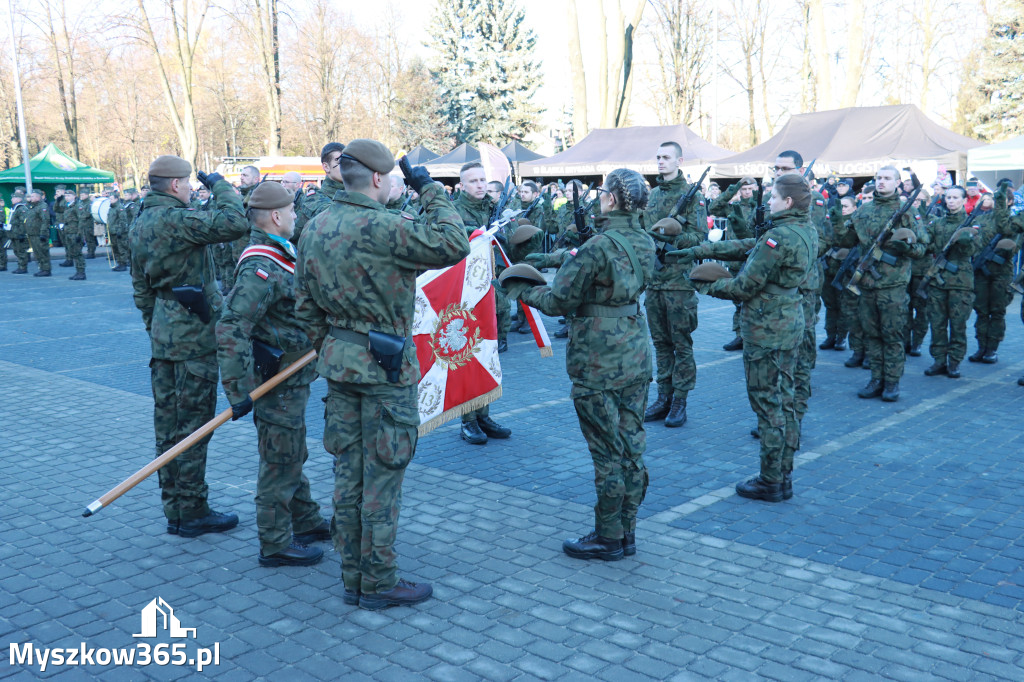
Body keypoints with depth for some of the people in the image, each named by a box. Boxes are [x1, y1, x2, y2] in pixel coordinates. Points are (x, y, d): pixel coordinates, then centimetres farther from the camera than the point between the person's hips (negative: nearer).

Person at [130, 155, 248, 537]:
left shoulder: (140, 225, 12)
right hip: (195, 334, -9)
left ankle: (173, 509, 21)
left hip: (163, 333, 9)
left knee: (167, 423, 12)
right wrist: (221, 186, -10)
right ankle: (191, 513, 7)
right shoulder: (176, 219, -17)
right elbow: (235, 223, -27)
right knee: (193, 425, -1)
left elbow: (141, 288, 17)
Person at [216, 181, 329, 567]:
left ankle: (306, 523, 38)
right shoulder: (261, 269, -24)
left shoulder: (282, 254, 10)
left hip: (293, 378, 11)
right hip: (277, 383, -11)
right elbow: (230, 330, -31)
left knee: (293, 457, 22)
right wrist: (238, 392, -31)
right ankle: (275, 545, 13)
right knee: (280, 463, 1)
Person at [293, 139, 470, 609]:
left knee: (348, 471, 14)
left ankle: (353, 577, 25)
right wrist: (431, 191, -9)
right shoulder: (384, 228, -20)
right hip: (386, 366, -8)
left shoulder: (315, 228, 6)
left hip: (339, 363, 8)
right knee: (382, 474, 3)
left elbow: (304, 305, 11)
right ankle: (379, 582, 14)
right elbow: (454, 245, -20)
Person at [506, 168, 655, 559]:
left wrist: (522, 290, 4)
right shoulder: (644, 242, 5)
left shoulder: (599, 246, -19)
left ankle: (608, 540, 14)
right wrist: (556, 259, 17)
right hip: (636, 355, 8)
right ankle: (626, 533, 24)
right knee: (631, 445, 13)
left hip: (599, 361, -8)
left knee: (607, 452, 2)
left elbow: (559, 301, -15)